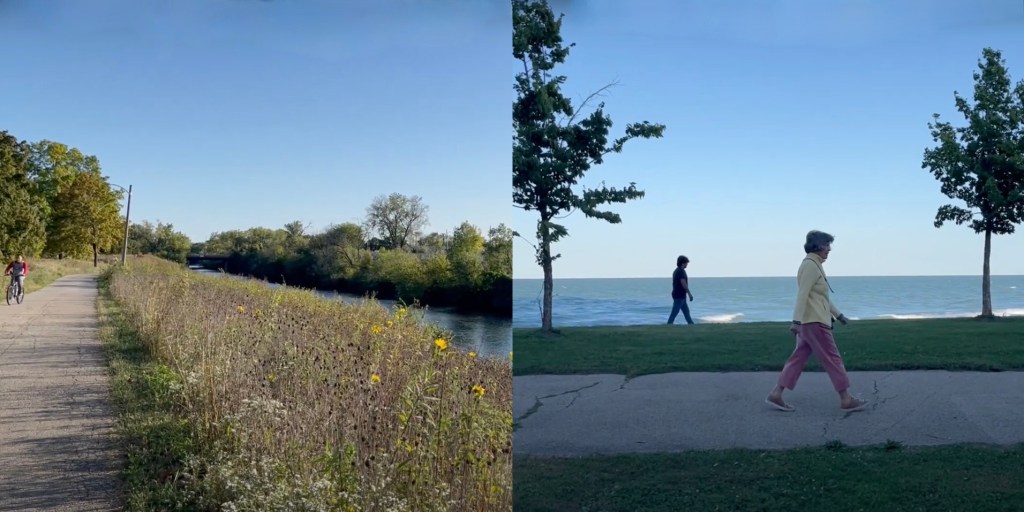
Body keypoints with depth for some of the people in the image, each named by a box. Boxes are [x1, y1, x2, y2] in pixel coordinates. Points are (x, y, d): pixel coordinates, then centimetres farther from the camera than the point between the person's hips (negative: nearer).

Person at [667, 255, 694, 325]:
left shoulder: (676, 271, 16)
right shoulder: (681, 271, -15)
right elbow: (684, 284, -21)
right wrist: (689, 294, -17)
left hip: (678, 295, 10)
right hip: (680, 296, -10)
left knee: (686, 311, 14)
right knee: (674, 312, -9)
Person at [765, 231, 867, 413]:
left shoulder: (814, 265, 18)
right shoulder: (810, 265, -13)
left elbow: (822, 296, 25)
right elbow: (802, 295, -21)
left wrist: (838, 314, 29)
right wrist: (797, 321, -26)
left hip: (809, 321, 10)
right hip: (814, 321, -10)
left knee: (798, 358, 7)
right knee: (832, 358, -3)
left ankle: (776, 395, 5)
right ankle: (846, 400, 4)